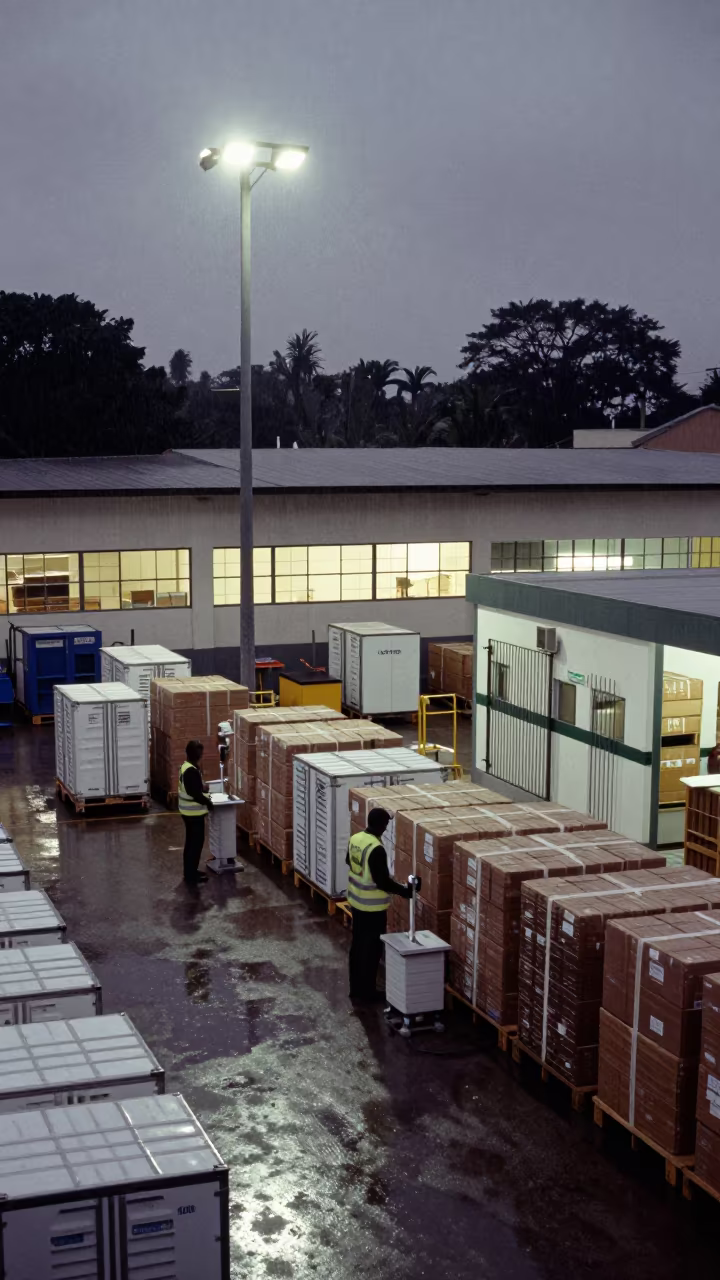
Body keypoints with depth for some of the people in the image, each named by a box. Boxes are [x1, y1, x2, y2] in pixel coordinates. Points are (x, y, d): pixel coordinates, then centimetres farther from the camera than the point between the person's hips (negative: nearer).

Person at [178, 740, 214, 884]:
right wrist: (207, 802, -12)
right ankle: (191, 876, 5)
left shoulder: (186, 766, 7)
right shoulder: (191, 771, -24)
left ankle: (189, 872, 27)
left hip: (188, 811, 10)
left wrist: (204, 795, 13)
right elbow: (195, 793, -25)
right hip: (194, 812, -10)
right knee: (196, 843, -2)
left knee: (191, 842, 18)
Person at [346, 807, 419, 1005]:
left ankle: (356, 989, 27)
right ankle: (366, 993, 13)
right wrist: (404, 890, -14)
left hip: (356, 901, 8)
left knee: (358, 945, 17)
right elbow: (382, 882, -25)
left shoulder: (355, 839, 0)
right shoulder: (376, 849, -27)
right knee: (372, 949, 4)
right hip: (373, 906, -8)